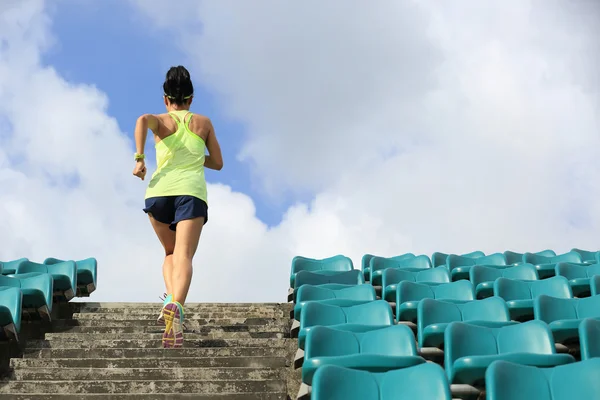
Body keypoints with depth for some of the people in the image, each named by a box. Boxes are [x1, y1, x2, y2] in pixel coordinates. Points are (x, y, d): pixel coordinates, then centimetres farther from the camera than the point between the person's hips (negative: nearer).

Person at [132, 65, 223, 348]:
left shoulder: (161, 121, 17)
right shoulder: (204, 123, 22)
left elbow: (143, 120, -8)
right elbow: (217, 163, 25)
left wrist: (139, 158, -9)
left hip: (160, 190, 1)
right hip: (192, 192, -1)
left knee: (170, 254, 21)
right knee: (183, 256, -15)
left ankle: (170, 298, -6)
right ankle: (177, 305, -44)